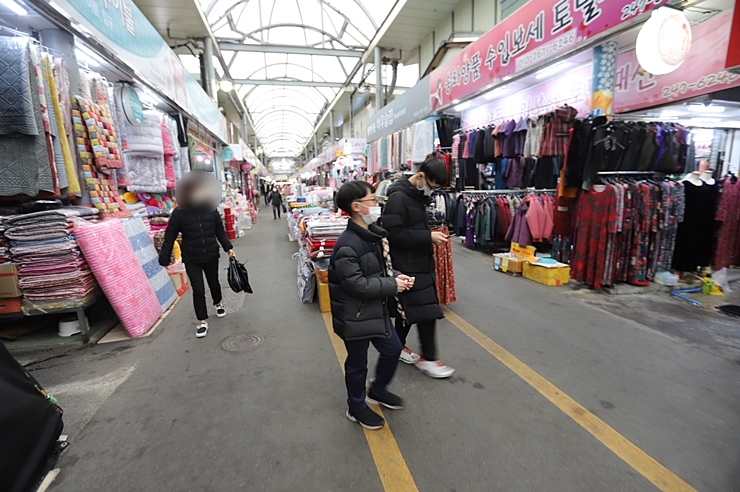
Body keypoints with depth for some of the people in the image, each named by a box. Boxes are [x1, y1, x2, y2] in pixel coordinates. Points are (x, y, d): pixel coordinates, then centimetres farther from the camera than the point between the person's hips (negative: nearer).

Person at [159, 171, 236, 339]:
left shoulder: (211, 210, -4)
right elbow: (169, 237, -7)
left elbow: (220, 231, 6)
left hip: (211, 256, 2)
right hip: (191, 259, -2)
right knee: (198, 290, -2)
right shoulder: (179, 213, -11)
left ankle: (218, 304, 49)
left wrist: (228, 248, -1)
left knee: (214, 283, 20)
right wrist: (164, 260, -7)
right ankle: (202, 322, 13)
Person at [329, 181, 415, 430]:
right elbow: (356, 285, -29)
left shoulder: (372, 235, 3)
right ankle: (357, 408, 37)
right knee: (357, 364, 12)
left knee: (392, 349, 21)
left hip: (377, 309, 9)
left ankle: (378, 390, 46)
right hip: (355, 316, -9)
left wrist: (395, 277, -5)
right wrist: (392, 285, -21)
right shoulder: (347, 245, -27)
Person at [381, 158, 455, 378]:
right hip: (408, 264, -9)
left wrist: (431, 234, 6)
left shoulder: (418, 195, 10)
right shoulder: (398, 197, -19)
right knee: (427, 309, -4)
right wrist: (428, 237, -22)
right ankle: (427, 358, 13)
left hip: (420, 261, 9)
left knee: (409, 307, 18)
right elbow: (395, 234, -25)